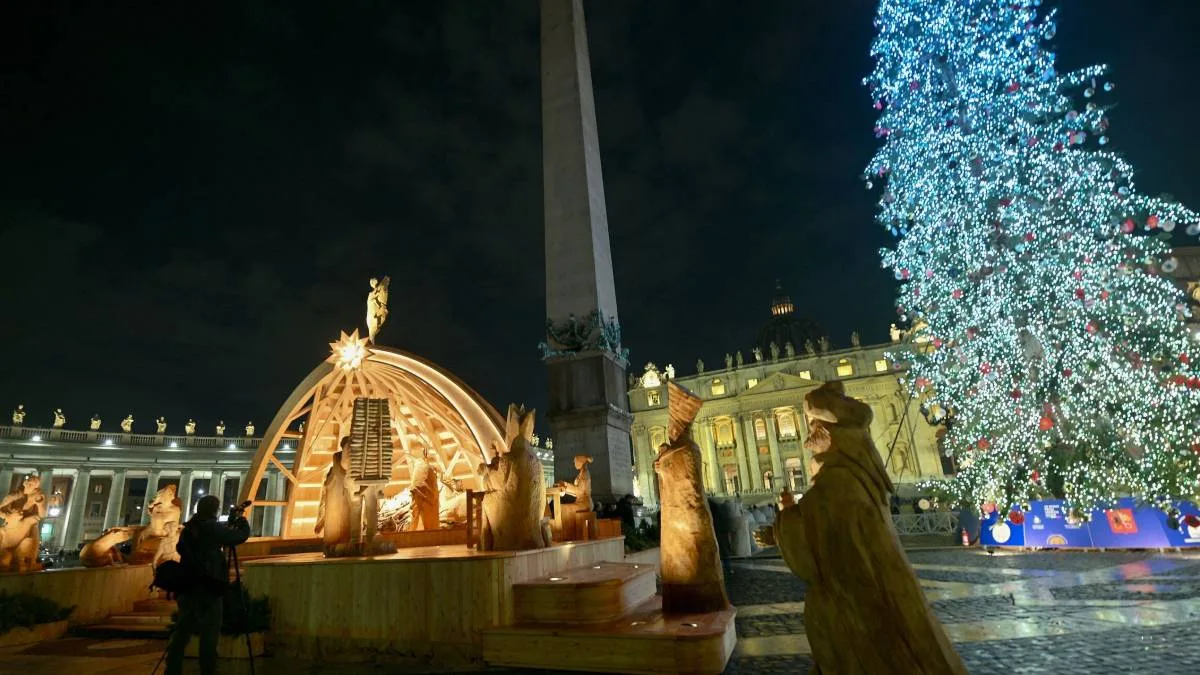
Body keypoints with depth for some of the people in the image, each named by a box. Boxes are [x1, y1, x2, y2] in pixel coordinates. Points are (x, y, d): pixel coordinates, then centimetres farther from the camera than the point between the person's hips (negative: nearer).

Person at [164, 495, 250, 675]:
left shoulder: (190, 528, 9)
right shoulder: (212, 528, -12)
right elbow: (242, 535, -9)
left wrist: (229, 524, 23)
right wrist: (241, 520, 11)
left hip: (186, 588, 7)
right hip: (207, 590, -7)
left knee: (182, 633, 12)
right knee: (209, 636, -1)